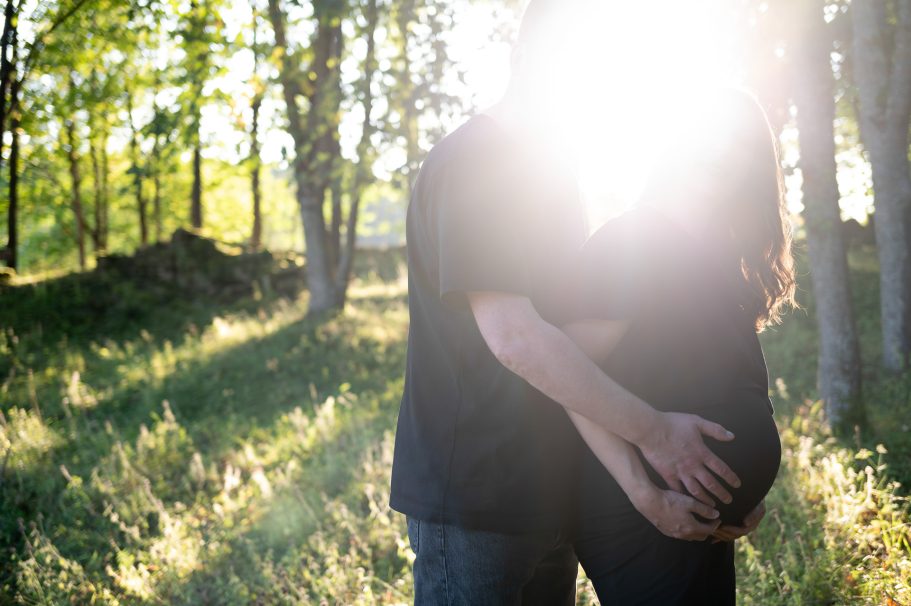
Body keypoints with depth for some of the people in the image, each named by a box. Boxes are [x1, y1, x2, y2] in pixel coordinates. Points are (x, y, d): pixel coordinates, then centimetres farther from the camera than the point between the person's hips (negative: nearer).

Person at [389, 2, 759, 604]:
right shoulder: (470, 161, -15)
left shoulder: (553, 169, 15)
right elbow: (512, 335, -24)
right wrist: (650, 430, -21)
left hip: (550, 495, 9)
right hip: (474, 496, -9)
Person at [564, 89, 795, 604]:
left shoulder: (720, 257, 12)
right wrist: (646, 495, -26)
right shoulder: (626, 243, -13)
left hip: (707, 519, 9)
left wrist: (741, 498, 6)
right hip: (636, 521, -8)